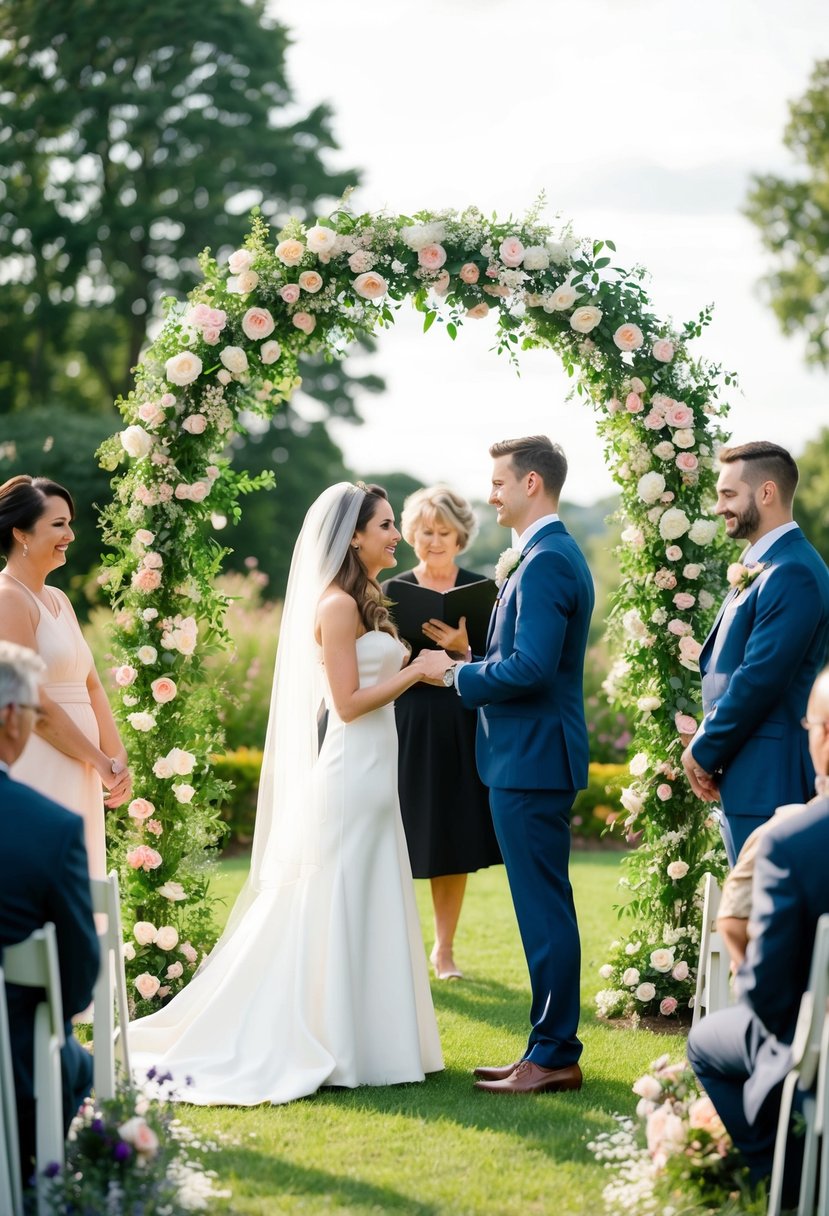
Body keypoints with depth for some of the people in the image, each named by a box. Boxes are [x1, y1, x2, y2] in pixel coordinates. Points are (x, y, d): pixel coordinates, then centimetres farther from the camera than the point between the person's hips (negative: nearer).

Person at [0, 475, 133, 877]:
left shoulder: (58, 600, 16)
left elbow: (91, 686, 14)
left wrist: (117, 759, 1)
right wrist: (102, 761, -11)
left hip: (77, 778, 9)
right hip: (37, 777, -9)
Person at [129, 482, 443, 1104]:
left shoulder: (361, 602, 16)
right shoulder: (337, 605, -13)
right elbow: (347, 703, -18)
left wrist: (413, 663, 10)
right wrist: (415, 672, -13)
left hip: (372, 774, 10)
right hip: (351, 774, -10)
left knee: (366, 909, 12)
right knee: (338, 910, -4)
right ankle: (330, 1047, 2)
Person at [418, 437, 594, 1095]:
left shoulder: (546, 561, -17)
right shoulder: (552, 554, 16)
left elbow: (530, 668, -24)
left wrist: (455, 673, -12)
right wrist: (469, 655, 11)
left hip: (532, 761, -11)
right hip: (532, 757, 11)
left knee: (544, 908, -5)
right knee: (545, 907, 14)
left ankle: (555, 1056, 1)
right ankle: (551, 1046, 20)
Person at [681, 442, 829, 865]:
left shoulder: (792, 572, -17)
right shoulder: (762, 567, 16)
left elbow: (760, 679, -22)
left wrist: (704, 751, -11)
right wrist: (707, 748, 8)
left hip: (768, 781, -10)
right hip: (747, 778, 10)